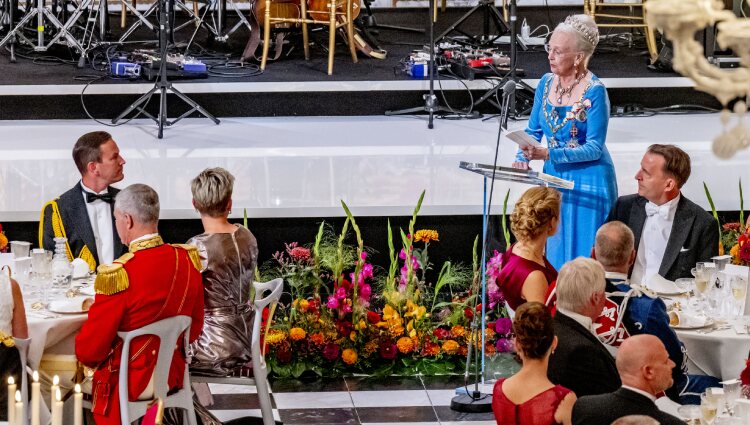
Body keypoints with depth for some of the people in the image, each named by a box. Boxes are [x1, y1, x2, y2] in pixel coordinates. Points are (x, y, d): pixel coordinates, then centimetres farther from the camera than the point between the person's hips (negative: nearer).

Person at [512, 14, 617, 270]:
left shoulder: (595, 91, -17)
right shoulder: (546, 83, 3)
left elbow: (594, 148, -18)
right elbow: (533, 131, 11)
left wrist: (549, 154, -27)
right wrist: (523, 158, -9)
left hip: (587, 181, -6)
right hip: (554, 177, 6)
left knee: (582, 254, -2)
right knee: (555, 252, 12)